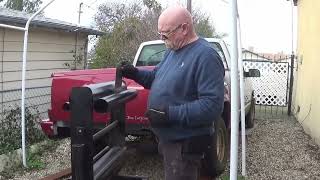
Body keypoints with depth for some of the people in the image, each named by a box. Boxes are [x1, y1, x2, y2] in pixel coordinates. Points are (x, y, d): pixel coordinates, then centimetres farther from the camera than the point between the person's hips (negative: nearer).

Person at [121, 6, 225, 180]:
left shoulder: (206, 56, -21)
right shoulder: (172, 50, 9)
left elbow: (212, 104, -28)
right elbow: (158, 76, 22)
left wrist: (170, 114, -29)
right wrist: (136, 73, 3)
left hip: (185, 142, -9)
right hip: (167, 137, 9)